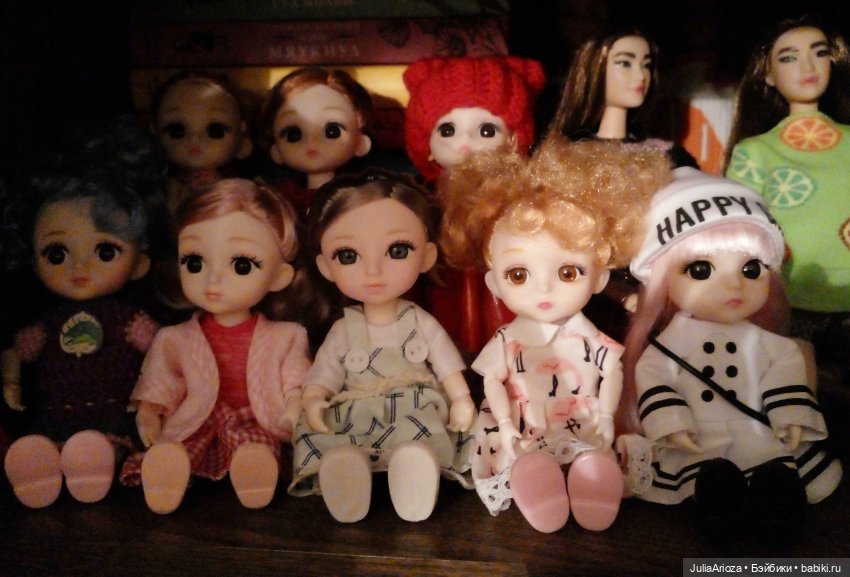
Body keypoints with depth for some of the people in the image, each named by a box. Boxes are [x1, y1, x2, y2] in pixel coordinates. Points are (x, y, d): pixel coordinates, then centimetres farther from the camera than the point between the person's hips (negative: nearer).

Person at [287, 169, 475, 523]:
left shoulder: (422, 324, 8)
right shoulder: (343, 331, 9)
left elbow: (447, 365, 13)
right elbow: (322, 374, 7)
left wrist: (461, 399, 1)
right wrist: (312, 401, -13)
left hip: (417, 414, 0)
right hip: (354, 418, 1)